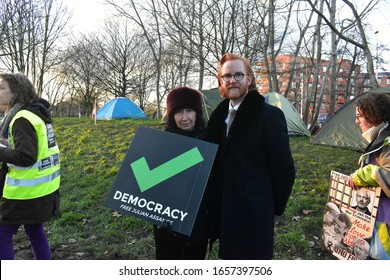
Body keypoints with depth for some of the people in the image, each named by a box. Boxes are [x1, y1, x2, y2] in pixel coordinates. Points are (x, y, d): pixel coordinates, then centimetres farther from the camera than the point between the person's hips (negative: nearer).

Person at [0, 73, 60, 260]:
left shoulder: (22, 118, -19)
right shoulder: (35, 114, 10)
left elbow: (26, 157, -24)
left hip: (25, 191, -9)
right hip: (42, 187, 9)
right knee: (34, 228, 19)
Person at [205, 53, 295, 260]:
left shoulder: (269, 115, -12)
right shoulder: (219, 115, 8)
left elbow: (283, 167, -10)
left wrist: (275, 207, -4)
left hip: (254, 211, -6)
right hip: (224, 209, 6)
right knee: (229, 257, 19)